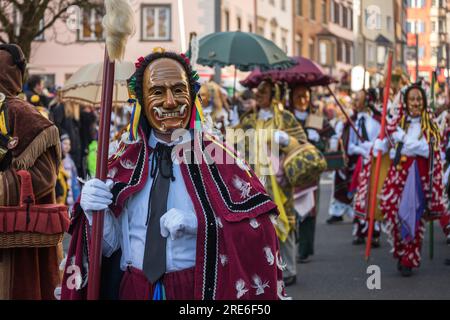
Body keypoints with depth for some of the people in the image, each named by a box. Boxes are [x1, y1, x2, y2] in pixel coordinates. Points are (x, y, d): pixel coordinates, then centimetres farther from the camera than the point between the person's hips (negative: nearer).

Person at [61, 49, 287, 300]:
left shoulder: (217, 157, -5)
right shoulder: (126, 160, 2)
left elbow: (257, 231, -11)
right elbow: (111, 243, 4)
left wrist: (199, 223, -24)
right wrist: (94, 211, -15)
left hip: (197, 289, -2)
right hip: (130, 290, 2)